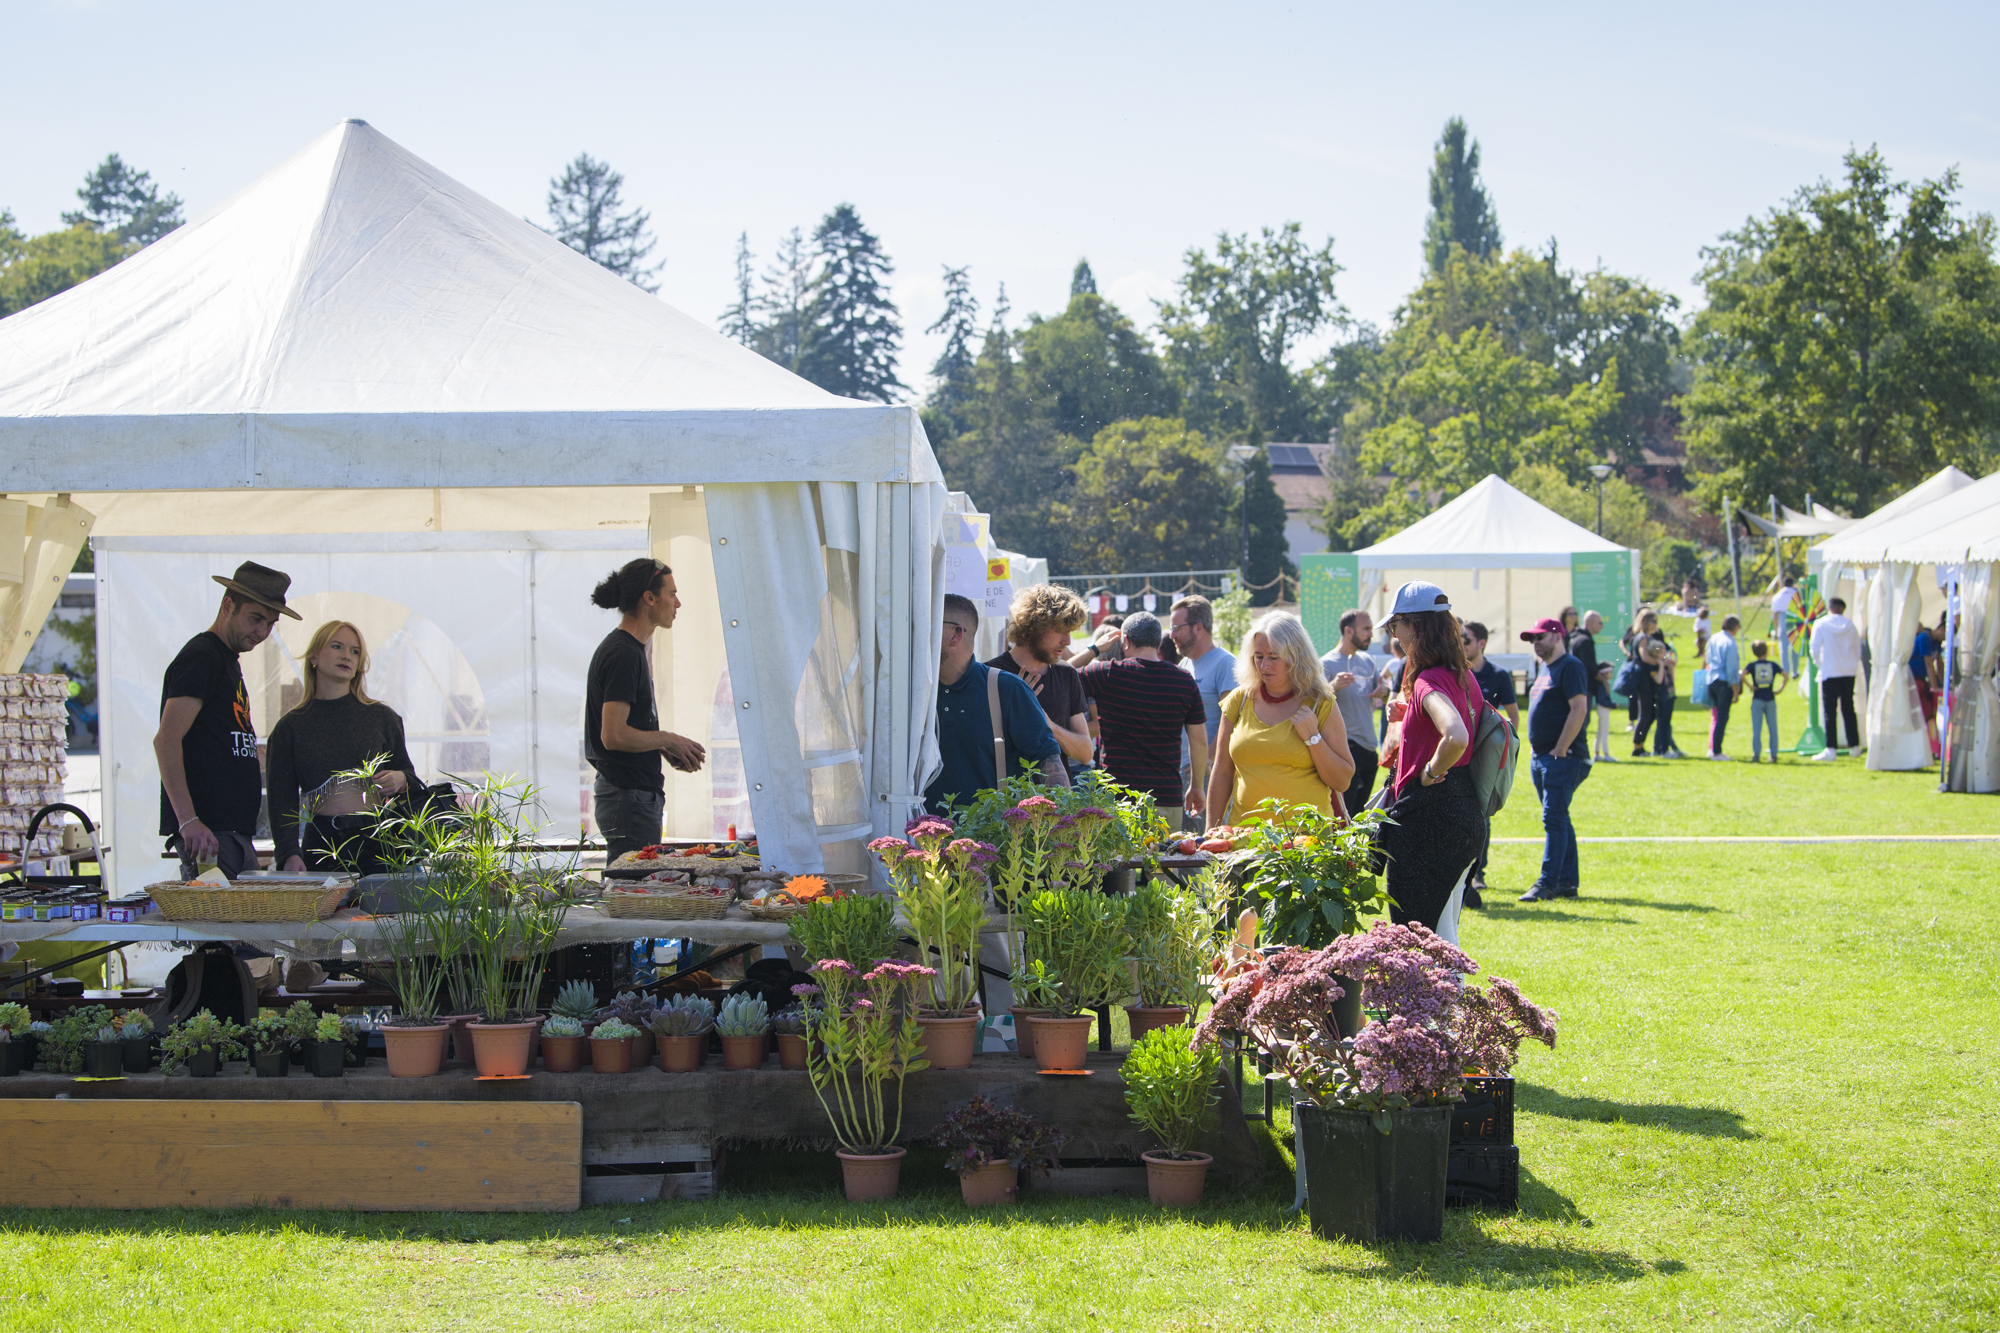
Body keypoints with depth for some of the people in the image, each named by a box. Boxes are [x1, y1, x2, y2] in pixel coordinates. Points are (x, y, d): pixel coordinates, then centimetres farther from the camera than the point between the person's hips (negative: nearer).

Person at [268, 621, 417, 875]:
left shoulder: (382, 717, 12)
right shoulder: (290, 727, 10)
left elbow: (409, 775, 18)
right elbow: (282, 799, 4)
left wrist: (401, 781, -7)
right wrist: (289, 854, -11)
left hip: (377, 845, 0)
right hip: (321, 848, 0)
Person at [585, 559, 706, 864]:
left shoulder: (632, 650, 17)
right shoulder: (624, 655, -16)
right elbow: (614, 735, -23)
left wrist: (668, 750, 10)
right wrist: (669, 740, -10)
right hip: (630, 798, -11)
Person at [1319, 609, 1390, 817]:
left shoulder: (1367, 660, 12)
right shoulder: (1327, 664, -9)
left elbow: (1384, 698, 21)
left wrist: (1384, 692, -3)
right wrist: (1333, 687, -39)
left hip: (1369, 746, 7)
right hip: (1346, 746, -7)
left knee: (1360, 810, 15)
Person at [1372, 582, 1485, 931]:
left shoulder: (1430, 681, -17)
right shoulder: (1463, 676, 11)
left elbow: (1456, 738, -37)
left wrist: (1430, 773, -20)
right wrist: (1400, 719, 10)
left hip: (1427, 818, -10)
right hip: (1463, 814, 10)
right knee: (1441, 934, 18)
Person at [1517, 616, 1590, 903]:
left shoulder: (1570, 666, -11)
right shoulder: (1545, 668, 18)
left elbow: (1579, 710, -18)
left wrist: (1559, 751, -19)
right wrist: (1535, 750, 15)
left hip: (1563, 757, -10)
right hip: (1540, 757, 10)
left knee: (1554, 818, -12)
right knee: (1559, 820, 11)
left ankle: (1547, 883, -13)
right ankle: (1568, 882, 16)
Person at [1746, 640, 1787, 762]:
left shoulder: (1752, 665, -2)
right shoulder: (1773, 665, 2)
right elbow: (1786, 677, -4)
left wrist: (1750, 686, -8)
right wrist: (1780, 689, 2)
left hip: (1757, 700, -1)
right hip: (1771, 699, 1)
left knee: (1756, 729, 0)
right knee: (1773, 728, 7)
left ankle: (1756, 755, -6)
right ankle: (1774, 755, 6)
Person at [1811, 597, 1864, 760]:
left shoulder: (1820, 625, -7)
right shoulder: (1849, 624, 2)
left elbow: (1815, 649, -9)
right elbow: (1858, 648, 8)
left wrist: (1819, 665, 9)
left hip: (1830, 673, -4)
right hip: (1849, 672, 4)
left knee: (1829, 711, -3)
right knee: (1849, 709, 15)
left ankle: (1831, 749, -11)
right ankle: (1855, 745, 19)